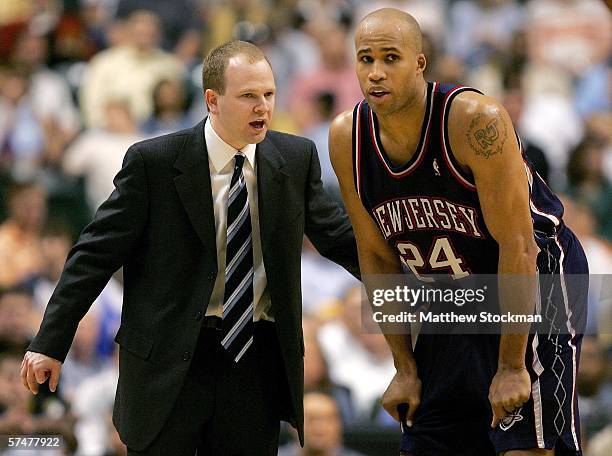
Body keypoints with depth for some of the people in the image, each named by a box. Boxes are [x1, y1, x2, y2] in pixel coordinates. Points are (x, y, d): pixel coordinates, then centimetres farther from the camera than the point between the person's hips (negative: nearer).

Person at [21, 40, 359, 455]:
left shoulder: (297, 158, 4)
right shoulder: (153, 162, -7)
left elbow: (339, 236, 12)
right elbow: (97, 253, -5)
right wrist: (50, 343, -8)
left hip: (256, 358, 3)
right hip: (168, 365, -3)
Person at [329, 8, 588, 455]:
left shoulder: (476, 120, -27)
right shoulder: (346, 139, -9)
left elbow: (516, 244, -24)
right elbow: (377, 257, 2)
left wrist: (511, 365, -23)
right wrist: (405, 367, 1)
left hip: (534, 284, -6)